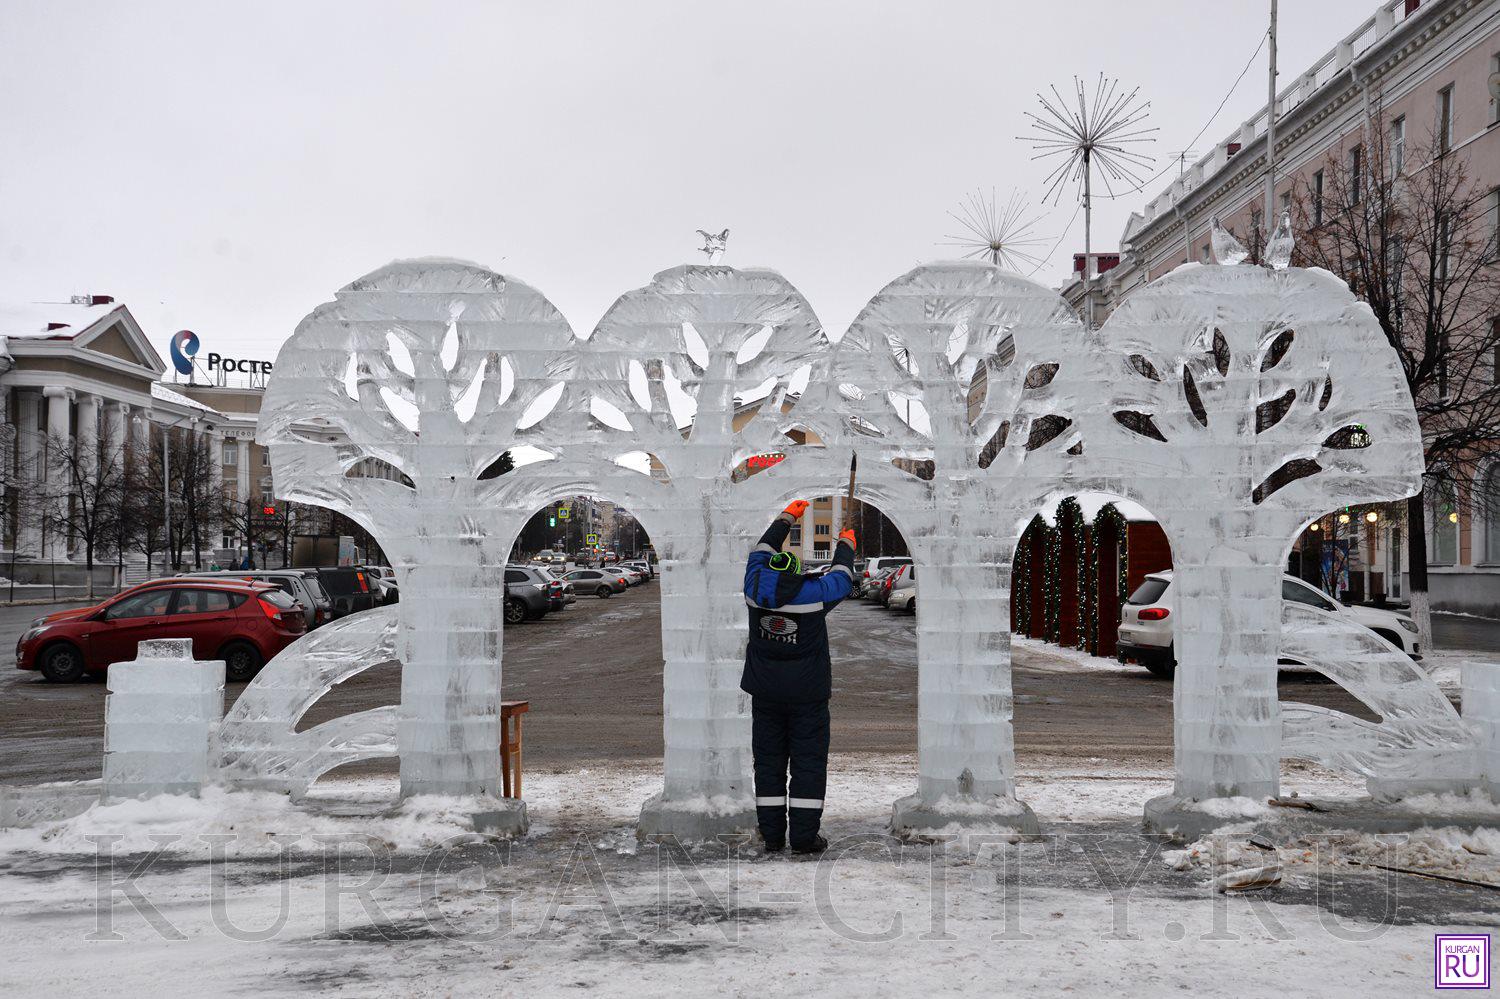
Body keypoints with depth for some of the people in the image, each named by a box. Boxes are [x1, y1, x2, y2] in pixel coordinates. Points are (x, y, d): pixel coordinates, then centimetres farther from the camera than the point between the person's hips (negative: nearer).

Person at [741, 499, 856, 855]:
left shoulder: (756, 586, -6)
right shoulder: (814, 592, -14)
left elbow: (761, 551, 13)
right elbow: (842, 576, 7)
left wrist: (787, 516, 26)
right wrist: (846, 544, 27)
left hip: (765, 689, 3)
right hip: (807, 691, -3)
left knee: (769, 760, 10)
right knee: (809, 761, 4)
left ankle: (771, 836, 13)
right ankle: (804, 837, 3)